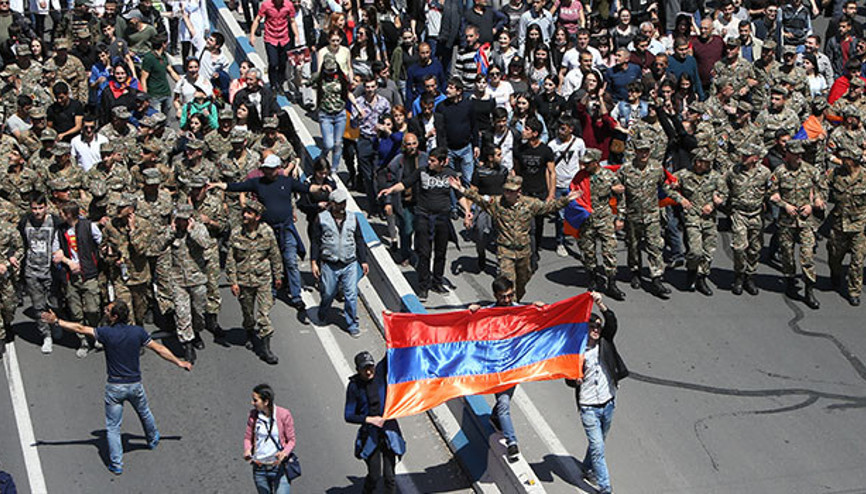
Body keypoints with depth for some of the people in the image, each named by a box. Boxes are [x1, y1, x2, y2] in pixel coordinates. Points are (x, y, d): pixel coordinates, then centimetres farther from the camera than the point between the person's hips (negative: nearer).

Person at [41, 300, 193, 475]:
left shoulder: (106, 333, -16)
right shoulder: (138, 332, -6)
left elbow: (80, 328, -15)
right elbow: (159, 349, 1)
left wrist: (56, 321, -8)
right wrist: (179, 362, 12)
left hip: (114, 387, -3)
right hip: (135, 385, 3)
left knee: (112, 427, 6)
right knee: (144, 413, 30)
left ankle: (116, 464, 5)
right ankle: (153, 439, 53)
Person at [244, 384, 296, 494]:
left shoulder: (283, 414, -8)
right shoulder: (253, 415, 1)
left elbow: (291, 440, -2)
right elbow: (248, 437, 11)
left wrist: (284, 453, -23)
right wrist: (247, 450, -11)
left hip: (280, 468, -4)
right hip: (259, 468, 4)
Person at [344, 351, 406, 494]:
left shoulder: (380, 372, -2)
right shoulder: (354, 386, -7)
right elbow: (348, 415, -5)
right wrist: (369, 419, -16)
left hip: (388, 430, 2)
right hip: (370, 435, -2)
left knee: (389, 475, 1)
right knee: (374, 475, 1)